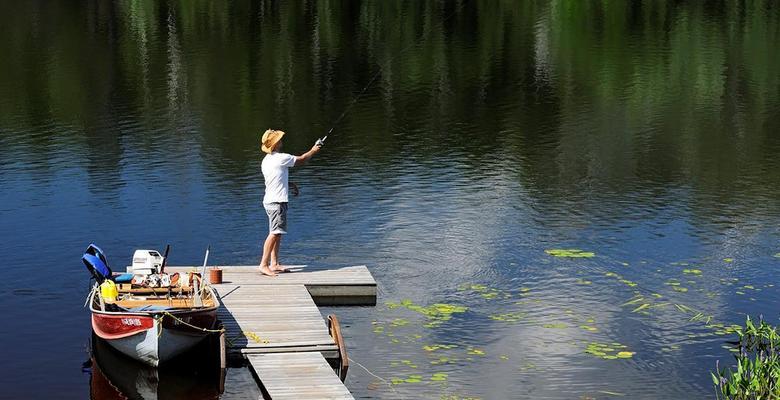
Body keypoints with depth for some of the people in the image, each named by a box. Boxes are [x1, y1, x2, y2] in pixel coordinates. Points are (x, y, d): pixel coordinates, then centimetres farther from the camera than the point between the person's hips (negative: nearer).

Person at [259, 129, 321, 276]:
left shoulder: (267, 160, 13)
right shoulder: (281, 158, -14)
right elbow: (301, 159, 0)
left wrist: (290, 184, 22)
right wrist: (313, 151, 16)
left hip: (270, 201, 10)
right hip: (277, 202, -10)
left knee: (277, 233, 13)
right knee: (274, 234, -12)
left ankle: (274, 264, 16)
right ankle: (264, 264, -15)